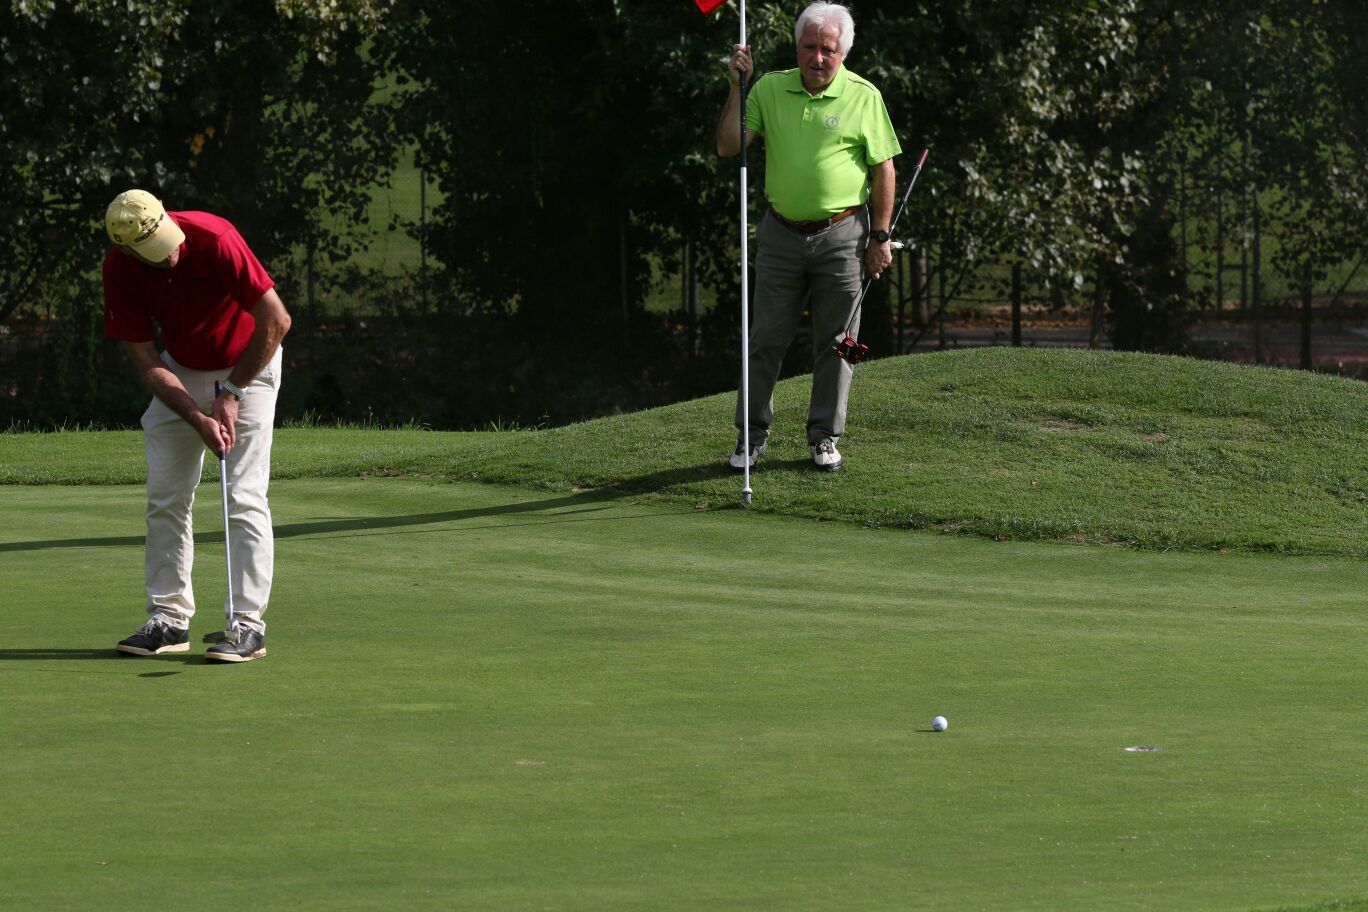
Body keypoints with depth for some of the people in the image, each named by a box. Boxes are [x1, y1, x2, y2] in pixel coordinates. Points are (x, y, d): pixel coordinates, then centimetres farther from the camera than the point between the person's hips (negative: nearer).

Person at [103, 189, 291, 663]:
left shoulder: (215, 240, -30)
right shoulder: (120, 270, -18)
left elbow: (276, 320, -24)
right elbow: (145, 360, -13)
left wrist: (231, 392, -18)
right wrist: (198, 419, -24)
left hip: (247, 366, -4)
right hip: (179, 374, 4)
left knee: (244, 496, -13)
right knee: (164, 496, 1)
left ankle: (248, 624, -13)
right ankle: (169, 619, 9)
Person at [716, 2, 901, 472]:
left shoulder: (863, 96, -4)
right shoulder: (770, 88, 2)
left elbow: (883, 169, -1)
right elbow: (728, 147, -2)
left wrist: (879, 236, -5)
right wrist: (737, 88, -11)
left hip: (841, 236, -2)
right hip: (781, 234, 2)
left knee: (836, 342, 3)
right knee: (766, 338, 3)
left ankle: (825, 437, 13)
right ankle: (752, 434, 13)